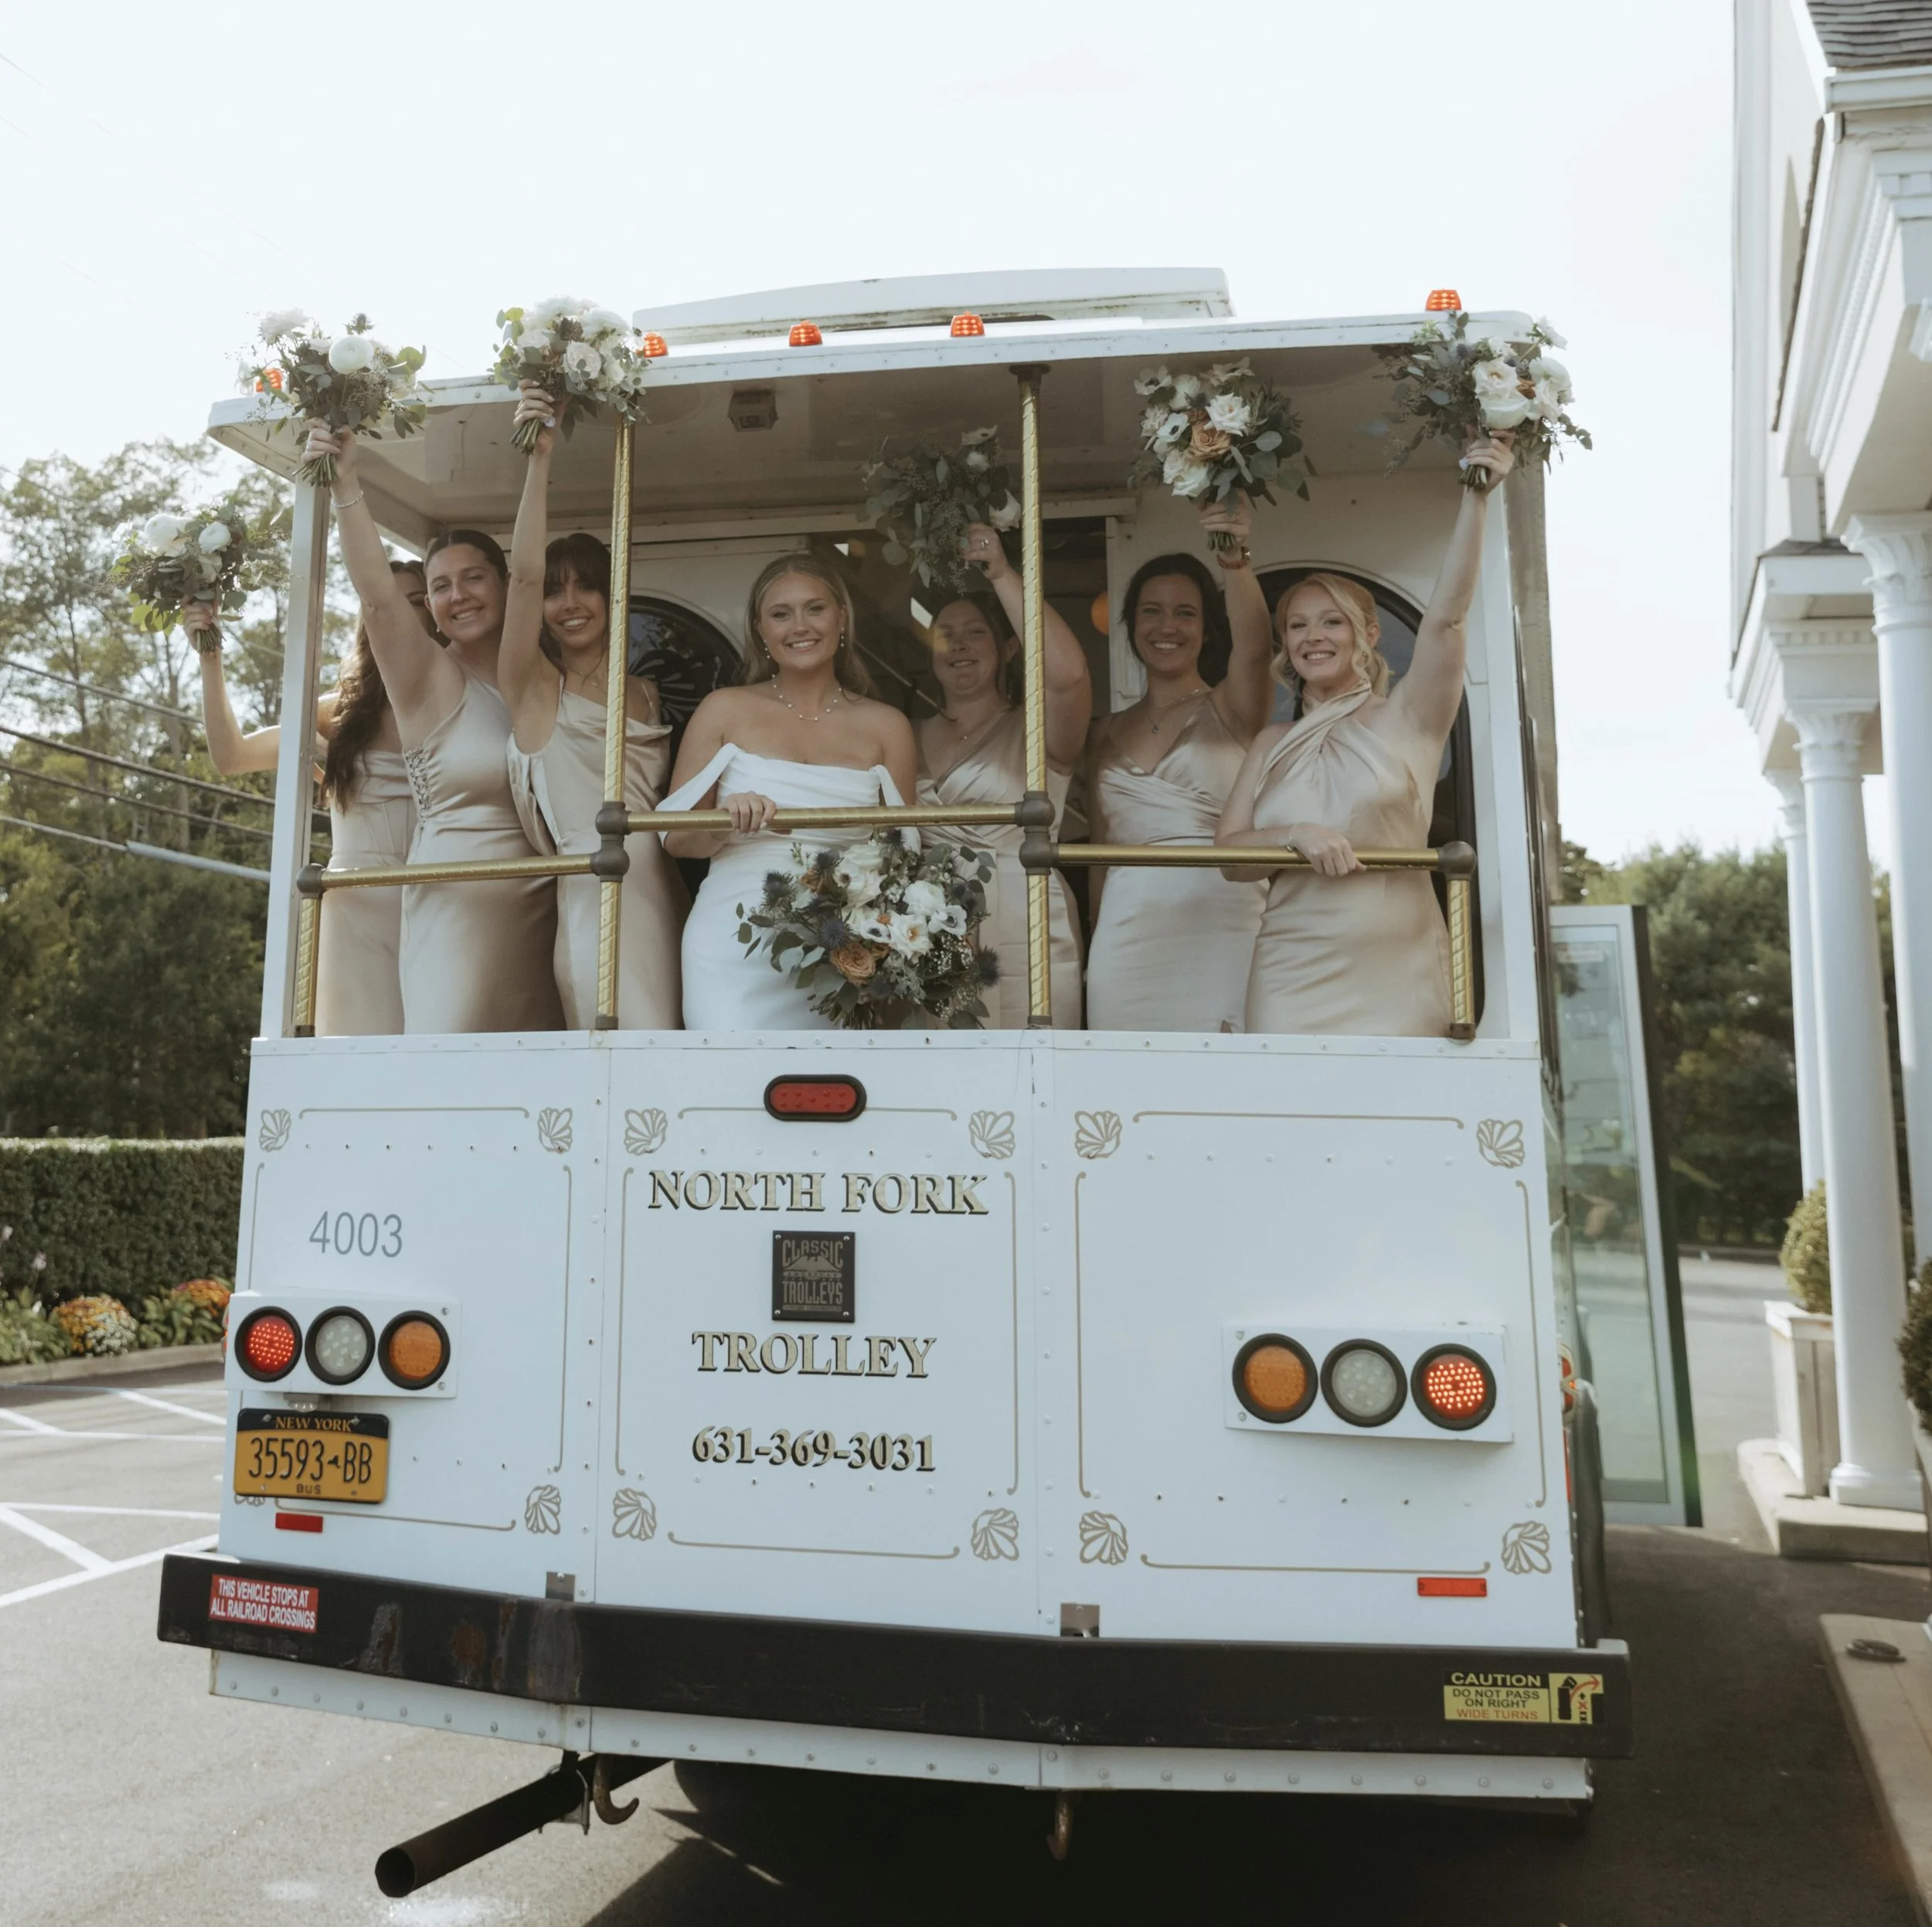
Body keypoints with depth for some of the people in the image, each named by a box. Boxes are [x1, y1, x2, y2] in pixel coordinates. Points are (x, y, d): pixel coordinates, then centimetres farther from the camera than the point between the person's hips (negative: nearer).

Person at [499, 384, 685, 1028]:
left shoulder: (647, 692, 19)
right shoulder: (533, 685, 7)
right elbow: (523, 573, -8)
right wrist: (540, 456, -12)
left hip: (662, 893, 5)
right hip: (590, 895, -4)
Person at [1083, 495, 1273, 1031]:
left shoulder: (1230, 709, 4)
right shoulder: (1109, 732, 15)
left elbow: (1252, 643, -18)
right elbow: (1101, 848, 16)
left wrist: (1235, 561, -35)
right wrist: (1096, 943, 9)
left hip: (1221, 930, -3)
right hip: (1127, 941, 3)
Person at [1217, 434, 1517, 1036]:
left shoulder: (1405, 720, 5)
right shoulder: (1273, 745, 14)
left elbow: (1446, 616, -10)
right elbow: (1228, 851, 6)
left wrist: (1476, 498, -18)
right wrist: (1295, 834, -13)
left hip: (1394, 975, -2)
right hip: (1291, 979, 2)